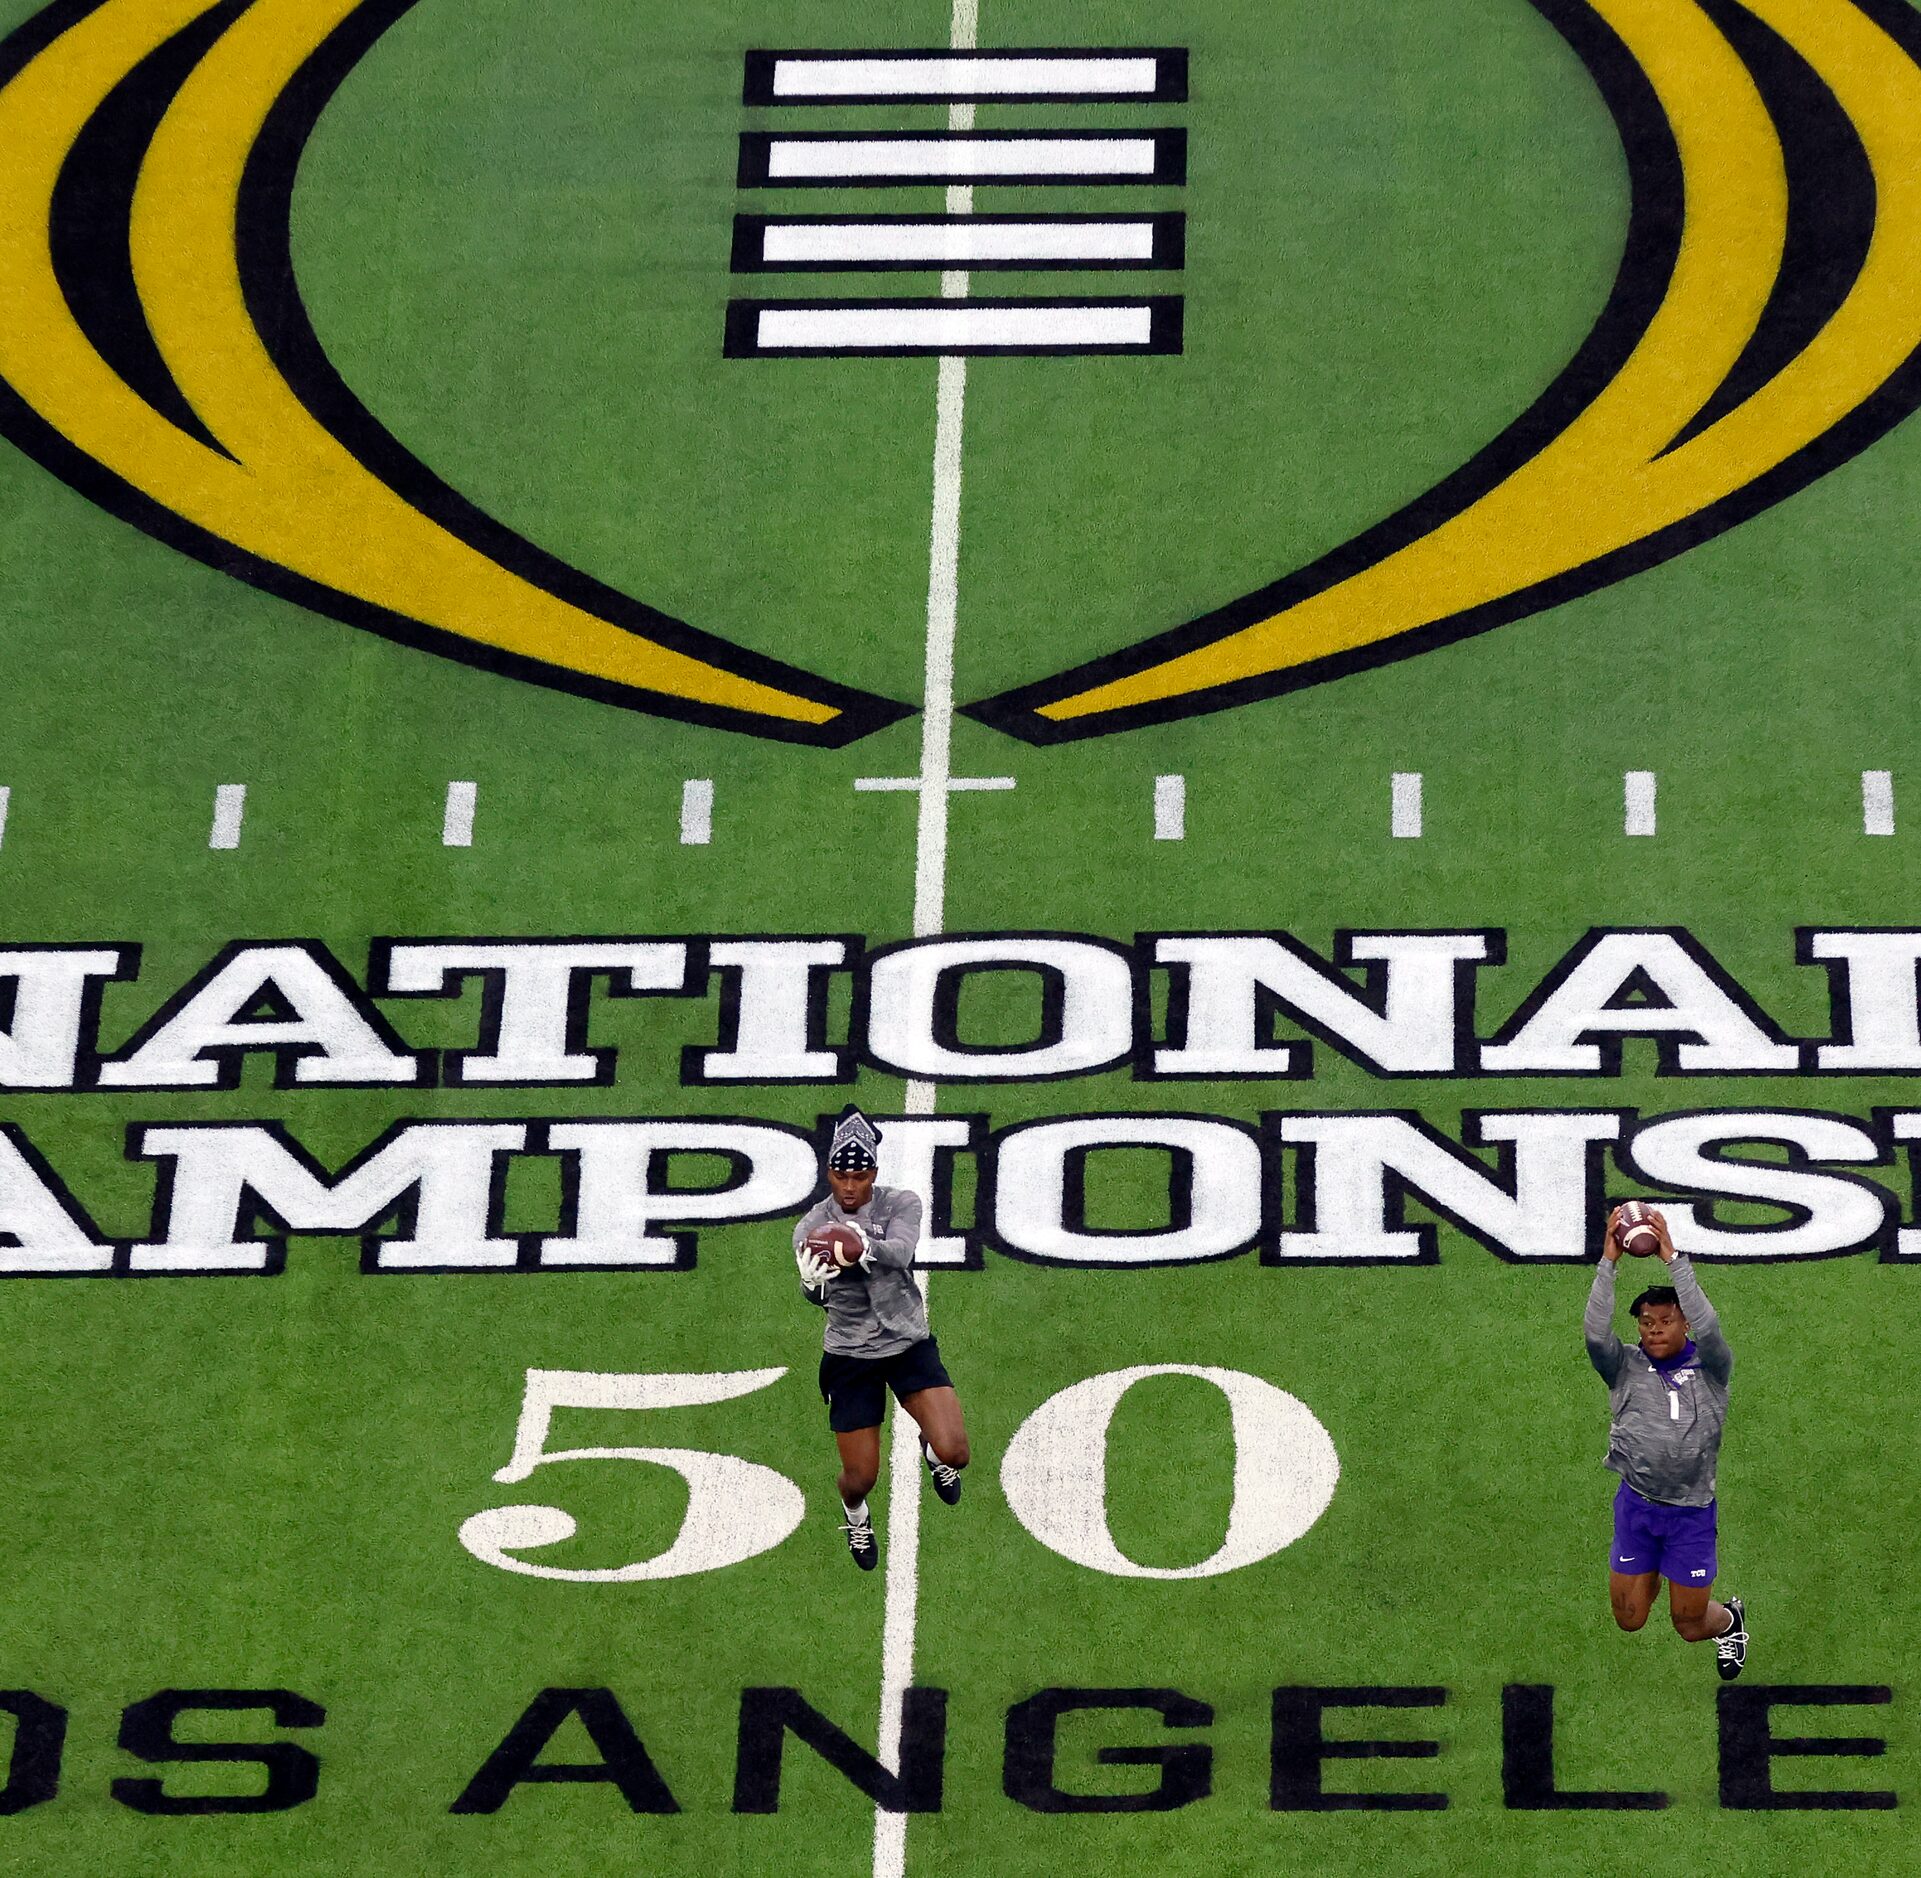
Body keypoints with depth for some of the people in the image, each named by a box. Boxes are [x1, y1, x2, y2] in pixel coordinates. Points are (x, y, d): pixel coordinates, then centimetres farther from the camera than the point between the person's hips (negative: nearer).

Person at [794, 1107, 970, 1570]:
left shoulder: (901, 1205, -9)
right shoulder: (812, 1228, -8)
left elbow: (900, 1251, -31)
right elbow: (815, 1297, -25)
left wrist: (866, 1248, -54)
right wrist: (814, 1280, -50)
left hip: (910, 1344, 0)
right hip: (849, 1355, 0)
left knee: (954, 1454, -16)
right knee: (860, 1479, 3)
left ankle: (932, 1450, 24)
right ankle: (856, 1515, 42)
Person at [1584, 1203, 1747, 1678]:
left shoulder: (1709, 1368, -4)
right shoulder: (1627, 1367, 0)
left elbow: (1707, 1327, -23)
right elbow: (1596, 1333, -17)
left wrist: (1672, 1257, -26)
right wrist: (1609, 1261, -24)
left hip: (1691, 1510, -2)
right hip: (1636, 1505, 2)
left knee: (1691, 1624, 6)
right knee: (1629, 1619, 7)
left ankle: (1730, 1621, 43)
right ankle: (1649, 1574, 43)